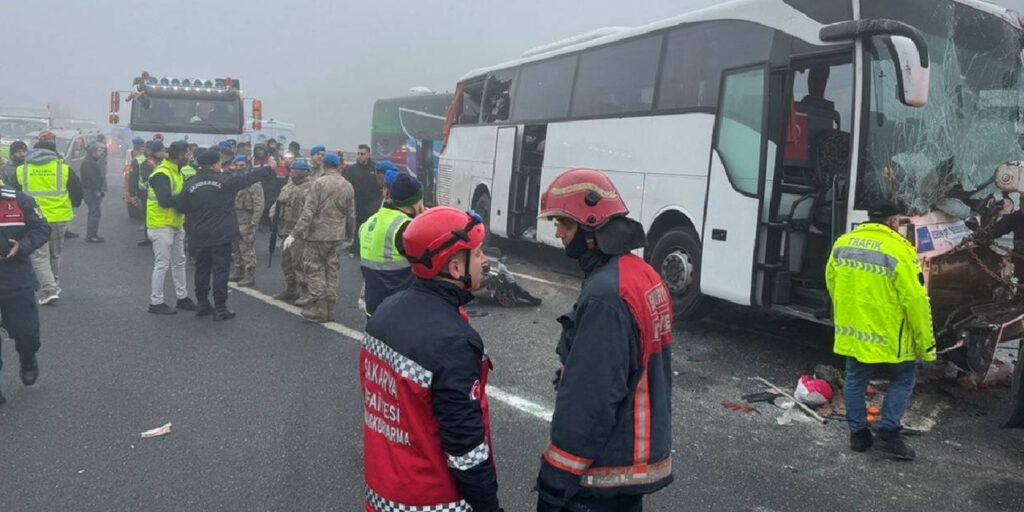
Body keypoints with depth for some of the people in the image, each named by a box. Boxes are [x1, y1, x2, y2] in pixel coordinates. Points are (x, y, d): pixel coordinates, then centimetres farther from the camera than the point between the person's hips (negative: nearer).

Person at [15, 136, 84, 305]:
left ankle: (48, 290, -11)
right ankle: (54, 286, 28)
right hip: (59, 217, 1)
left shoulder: (21, 170, 1)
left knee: (39, 256, 3)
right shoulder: (64, 169, -4)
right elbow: (77, 191, 2)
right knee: (55, 254, 18)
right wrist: (72, 206, 21)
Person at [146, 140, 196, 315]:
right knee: (162, 264, -3)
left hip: (176, 224, 10)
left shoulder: (176, 171, 11)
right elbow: (165, 200, -29)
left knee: (179, 261, 15)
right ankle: (156, 302, 6)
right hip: (162, 225, -10)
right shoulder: (162, 173, -20)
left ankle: (182, 297, 25)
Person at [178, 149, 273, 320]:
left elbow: (183, 208, 7)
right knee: (220, 270, 0)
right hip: (221, 235, -4)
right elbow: (249, 178, -2)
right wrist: (269, 169, 11)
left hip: (199, 237, 4)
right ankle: (220, 308, 1)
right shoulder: (225, 181, -10)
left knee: (202, 269, 15)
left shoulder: (190, 184, 1)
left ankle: (202, 304, 23)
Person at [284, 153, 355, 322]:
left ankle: (318, 310, 1)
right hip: (337, 235, 6)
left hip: (318, 234, -5)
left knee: (315, 270, 2)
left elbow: (308, 212, -15)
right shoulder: (348, 186, 7)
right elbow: (351, 215, 13)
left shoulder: (319, 183, -10)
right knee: (332, 271, 12)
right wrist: (350, 235, 26)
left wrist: (295, 234, -13)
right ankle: (330, 310, 17)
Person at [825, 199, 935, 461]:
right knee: (902, 380, 14)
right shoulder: (899, 250, -16)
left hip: (851, 331, 5)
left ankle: (858, 433, 24)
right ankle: (888, 432, 11)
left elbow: (831, 282, 13)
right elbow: (915, 299, -16)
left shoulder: (843, 243, 2)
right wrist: (926, 343, -8)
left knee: (855, 380, 17)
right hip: (888, 335, -5)